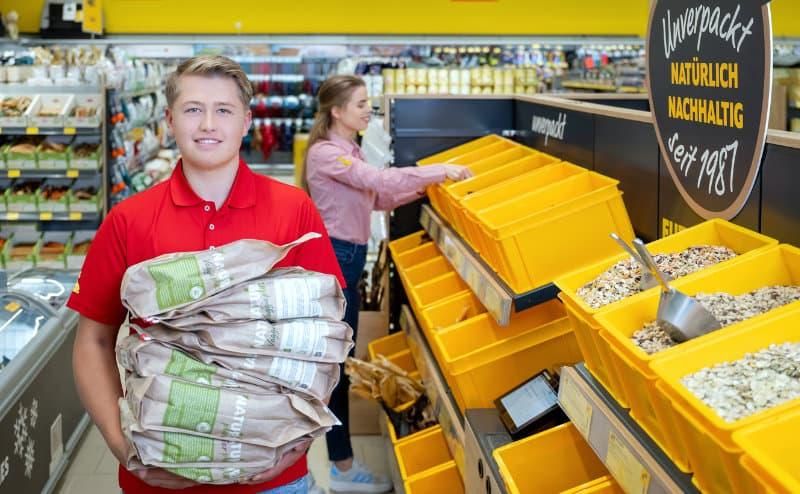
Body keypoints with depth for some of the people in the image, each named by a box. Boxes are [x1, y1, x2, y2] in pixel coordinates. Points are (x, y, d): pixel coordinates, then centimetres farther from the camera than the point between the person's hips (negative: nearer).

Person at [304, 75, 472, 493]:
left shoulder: (348, 151, 15)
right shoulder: (326, 153, -17)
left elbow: (378, 197, 17)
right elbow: (381, 180, -27)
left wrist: (425, 188, 5)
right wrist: (441, 171, -23)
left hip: (346, 258, 10)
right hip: (333, 258, -10)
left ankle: (339, 459, 29)